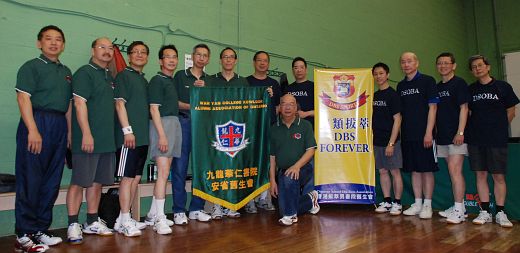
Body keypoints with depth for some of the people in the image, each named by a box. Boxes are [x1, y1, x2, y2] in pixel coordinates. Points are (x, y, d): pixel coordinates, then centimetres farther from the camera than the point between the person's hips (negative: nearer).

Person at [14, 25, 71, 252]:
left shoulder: (66, 72, 19)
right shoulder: (31, 67, 0)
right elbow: (23, 98, -10)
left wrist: (69, 131, 13)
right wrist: (33, 130, -19)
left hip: (59, 126, 7)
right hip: (37, 122, -6)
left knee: (52, 182, 8)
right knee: (30, 181, -4)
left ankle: (40, 230, 19)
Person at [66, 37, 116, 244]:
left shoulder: (109, 77, 18)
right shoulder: (84, 73, -6)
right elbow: (79, 104, -14)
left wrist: (114, 134, 18)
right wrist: (86, 134, -21)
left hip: (107, 139, 8)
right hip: (88, 139, -8)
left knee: (97, 181, 12)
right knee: (79, 182, -1)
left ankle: (92, 222, 22)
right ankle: (73, 225, 8)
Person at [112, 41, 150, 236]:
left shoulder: (144, 80, 21)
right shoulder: (124, 75, -1)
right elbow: (119, 103, -10)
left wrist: (146, 132, 15)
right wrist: (127, 130, -17)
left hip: (143, 136, 8)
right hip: (129, 135, -8)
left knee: (136, 177, 9)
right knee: (127, 177, -6)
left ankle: (124, 219, 18)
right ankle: (125, 221, 1)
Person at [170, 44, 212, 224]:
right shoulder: (181, 76, 8)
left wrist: (204, 90, -4)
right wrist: (190, 106, -12)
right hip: (183, 122, -3)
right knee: (180, 167, -4)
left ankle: (197, 209, 14)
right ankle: (179, 211, 4)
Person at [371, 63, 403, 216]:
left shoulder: (392, 94, -7)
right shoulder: (374, 95, 11)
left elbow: (397, 119, -11)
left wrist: (391, 143, -16)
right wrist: (371, 138, 8)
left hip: (390, 140, -6)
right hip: (377, 141, 6)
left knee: (395, 171, 1)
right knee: (382, 171, 11)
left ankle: (397, 203, 11)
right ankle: (386, 201, 20)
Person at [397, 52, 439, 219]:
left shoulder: (427, 81, -2)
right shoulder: (400, 86, 14)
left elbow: (432, 107, -7)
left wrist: (429, 132, -14)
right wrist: (398, 133, 8)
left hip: (424, 135, -5)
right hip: (407, 135, 5)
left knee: (427, 169, 0)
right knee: (414, 170, 10)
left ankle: (427, 205, 8)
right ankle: (417, 203, 18)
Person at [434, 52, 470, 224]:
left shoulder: (459, 83, -3)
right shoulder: (437, 87, 16)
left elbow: (464, 108, -9)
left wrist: (460, 132, -16)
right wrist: (434, 133, 13)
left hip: (456, 136, -7)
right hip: (442, 136, 7)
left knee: (454, 170, -12)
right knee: (453, 171, 11)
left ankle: (458, 211, -8)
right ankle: (459, 207, 20)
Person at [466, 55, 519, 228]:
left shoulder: (503, 87, 2)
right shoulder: (470, 90, 7)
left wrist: (497, 128, 6)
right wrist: (474, 128, 6)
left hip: (497, 140, -2)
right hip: (475, 140, 2)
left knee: (499, 176, 0)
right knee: (480, 175, 4)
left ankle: (500, 213, 11)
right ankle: (485, 212, 13)